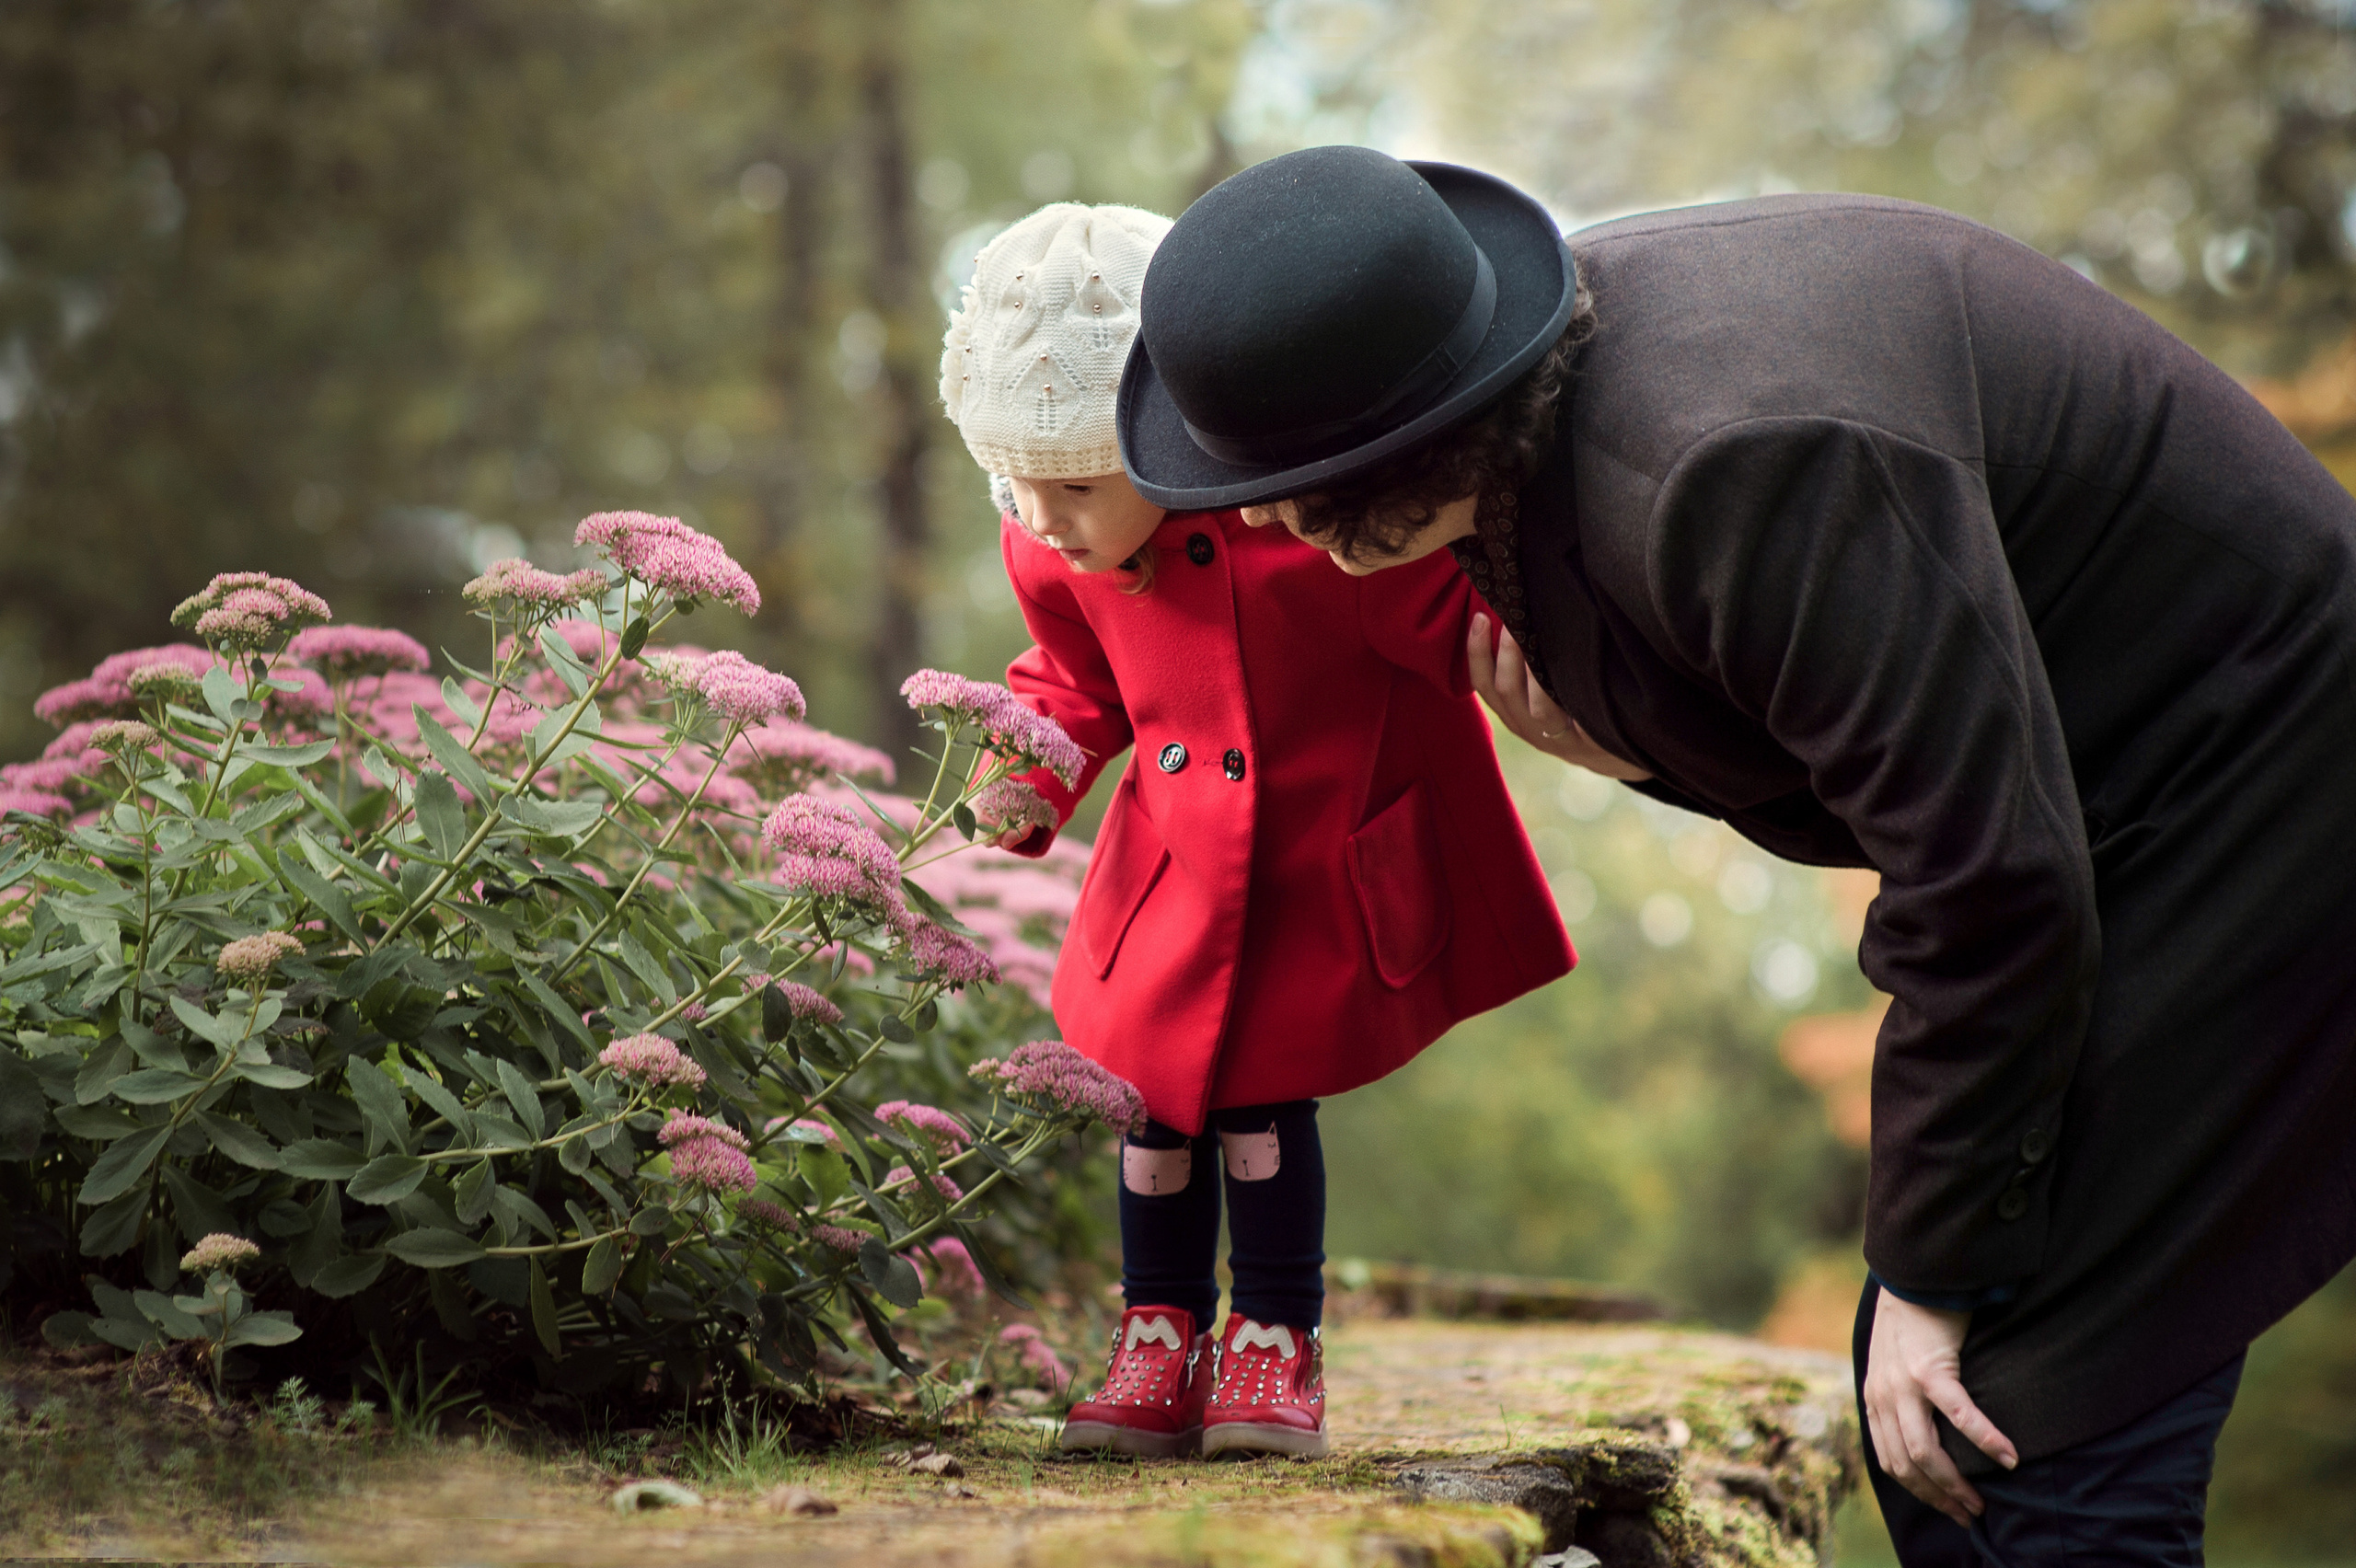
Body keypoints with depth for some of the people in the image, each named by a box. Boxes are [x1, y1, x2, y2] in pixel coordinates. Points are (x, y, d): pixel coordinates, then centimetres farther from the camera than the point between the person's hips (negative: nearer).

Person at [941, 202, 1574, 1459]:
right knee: (1157, 1096, 7)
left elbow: (1454, 611, -20)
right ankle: (1158, 1346, 23)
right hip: (1172, 871, 5)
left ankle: (1275, 1347, 19)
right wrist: (1030, 772, -8)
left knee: (1262, 1099, 0)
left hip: (1319, 871, -5)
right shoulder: (1053, 555, -11)